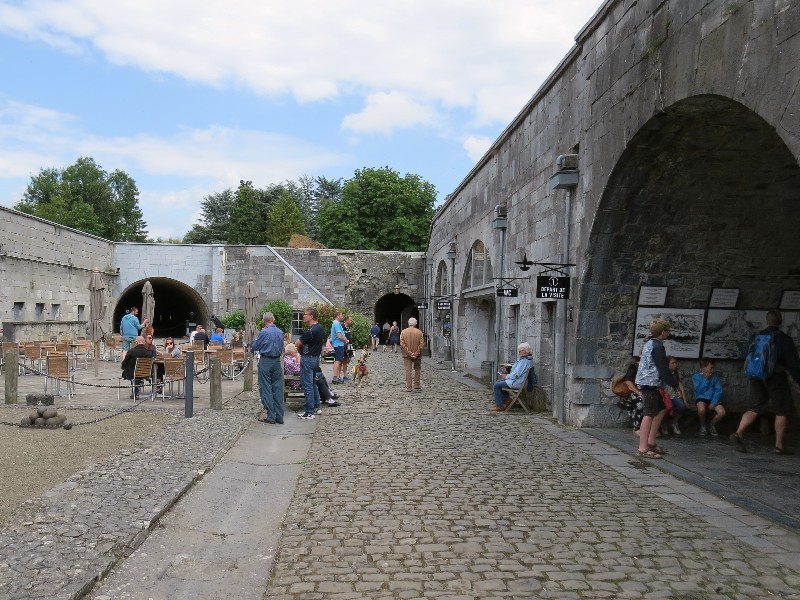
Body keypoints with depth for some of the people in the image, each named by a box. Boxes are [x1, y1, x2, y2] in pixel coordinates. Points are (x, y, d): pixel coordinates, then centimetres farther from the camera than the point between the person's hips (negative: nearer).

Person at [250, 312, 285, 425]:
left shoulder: (264, 332, -12)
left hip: (265, 361, -5)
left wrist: (255, 340, 16)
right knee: (278, 388, 7)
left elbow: (254, 347, -2)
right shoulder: (280, 332, 4)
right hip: (277, 361, 5)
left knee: (266, 389, 1)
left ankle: (271, 416, 0)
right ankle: (279, 416, 8)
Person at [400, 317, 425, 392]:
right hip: (417, 355, 0)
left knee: (408, 369, 4)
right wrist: (416, 353, -8)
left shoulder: (404, 332, -3)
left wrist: (408, 352, -8)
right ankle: (416, 386, 12)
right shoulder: (419, 332, -5)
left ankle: (408, 387, 3)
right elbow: (422, 344, -10)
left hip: (407, 354, 0)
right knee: (417, 369, 12)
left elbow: (402, 344, -8)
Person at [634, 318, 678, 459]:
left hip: (645, 382, 10)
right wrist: (674, 384, -6)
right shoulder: (657, 346, -15)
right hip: (651, 383, -10)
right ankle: (643, 449, -7)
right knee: (649, 415, -8)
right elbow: (663, 368, -17)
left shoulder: (649, 343, 16)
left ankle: (651, 442, 21)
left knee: (662, 409, 18)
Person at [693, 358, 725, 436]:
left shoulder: (714, 376, 9)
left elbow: (719, 390, 0)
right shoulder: (696, 376, 1)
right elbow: (699, 390, -10)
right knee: (702, 409, -36)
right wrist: (706, 379, -11)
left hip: (713, 398, 3)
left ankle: (711, 425, 8)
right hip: (702, 398, -3)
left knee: (722, 412, -24)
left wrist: (713, 402, -13)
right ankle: (703, 425, -2)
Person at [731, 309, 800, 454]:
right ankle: (779, 445, 10)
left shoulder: (755, 338, 5)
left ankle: (738, 433, -10)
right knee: (782, 411, 8)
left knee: (754, 408, 8)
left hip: (757, 377, 4)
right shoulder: (785, 339, -7)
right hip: (776, 378, -4)